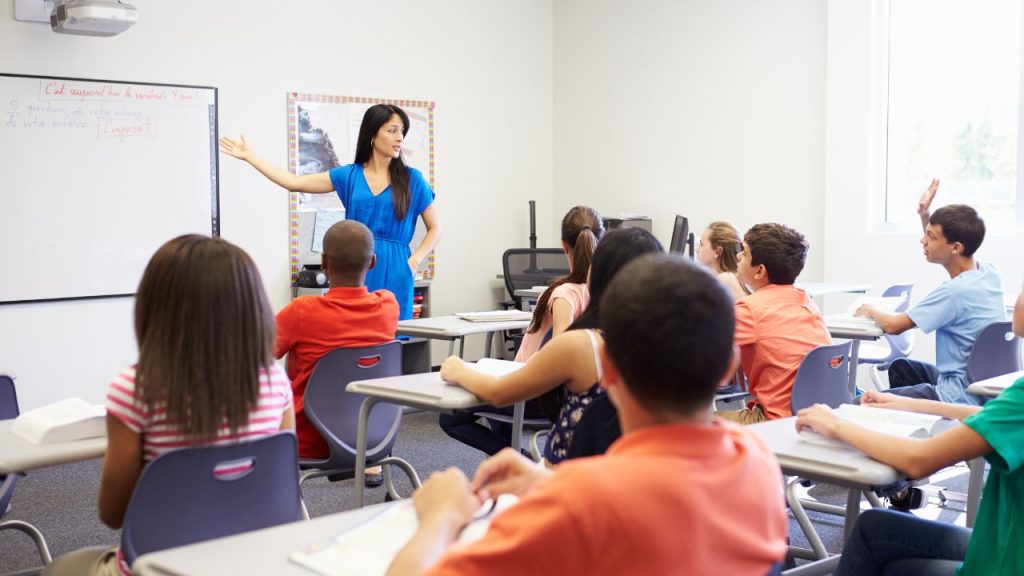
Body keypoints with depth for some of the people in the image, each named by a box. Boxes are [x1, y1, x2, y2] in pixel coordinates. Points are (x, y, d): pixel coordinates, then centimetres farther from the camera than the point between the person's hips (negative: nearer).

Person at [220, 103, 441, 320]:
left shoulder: (411, 179, 3)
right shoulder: (349, 175, 7)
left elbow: (435, 228, 7)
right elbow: (295, 183, 7)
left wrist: (414, 261, -7)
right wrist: (249, 156, 9)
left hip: (393, 274, -1)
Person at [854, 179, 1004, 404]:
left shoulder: (955, 292, -27)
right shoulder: (988, 272, -1)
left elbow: (892, 325, -19)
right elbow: (937, 252, 22)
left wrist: (871, 311, 1)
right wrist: (924, 215, 12)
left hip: (960, 398, -10)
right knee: (900, 367, 31)